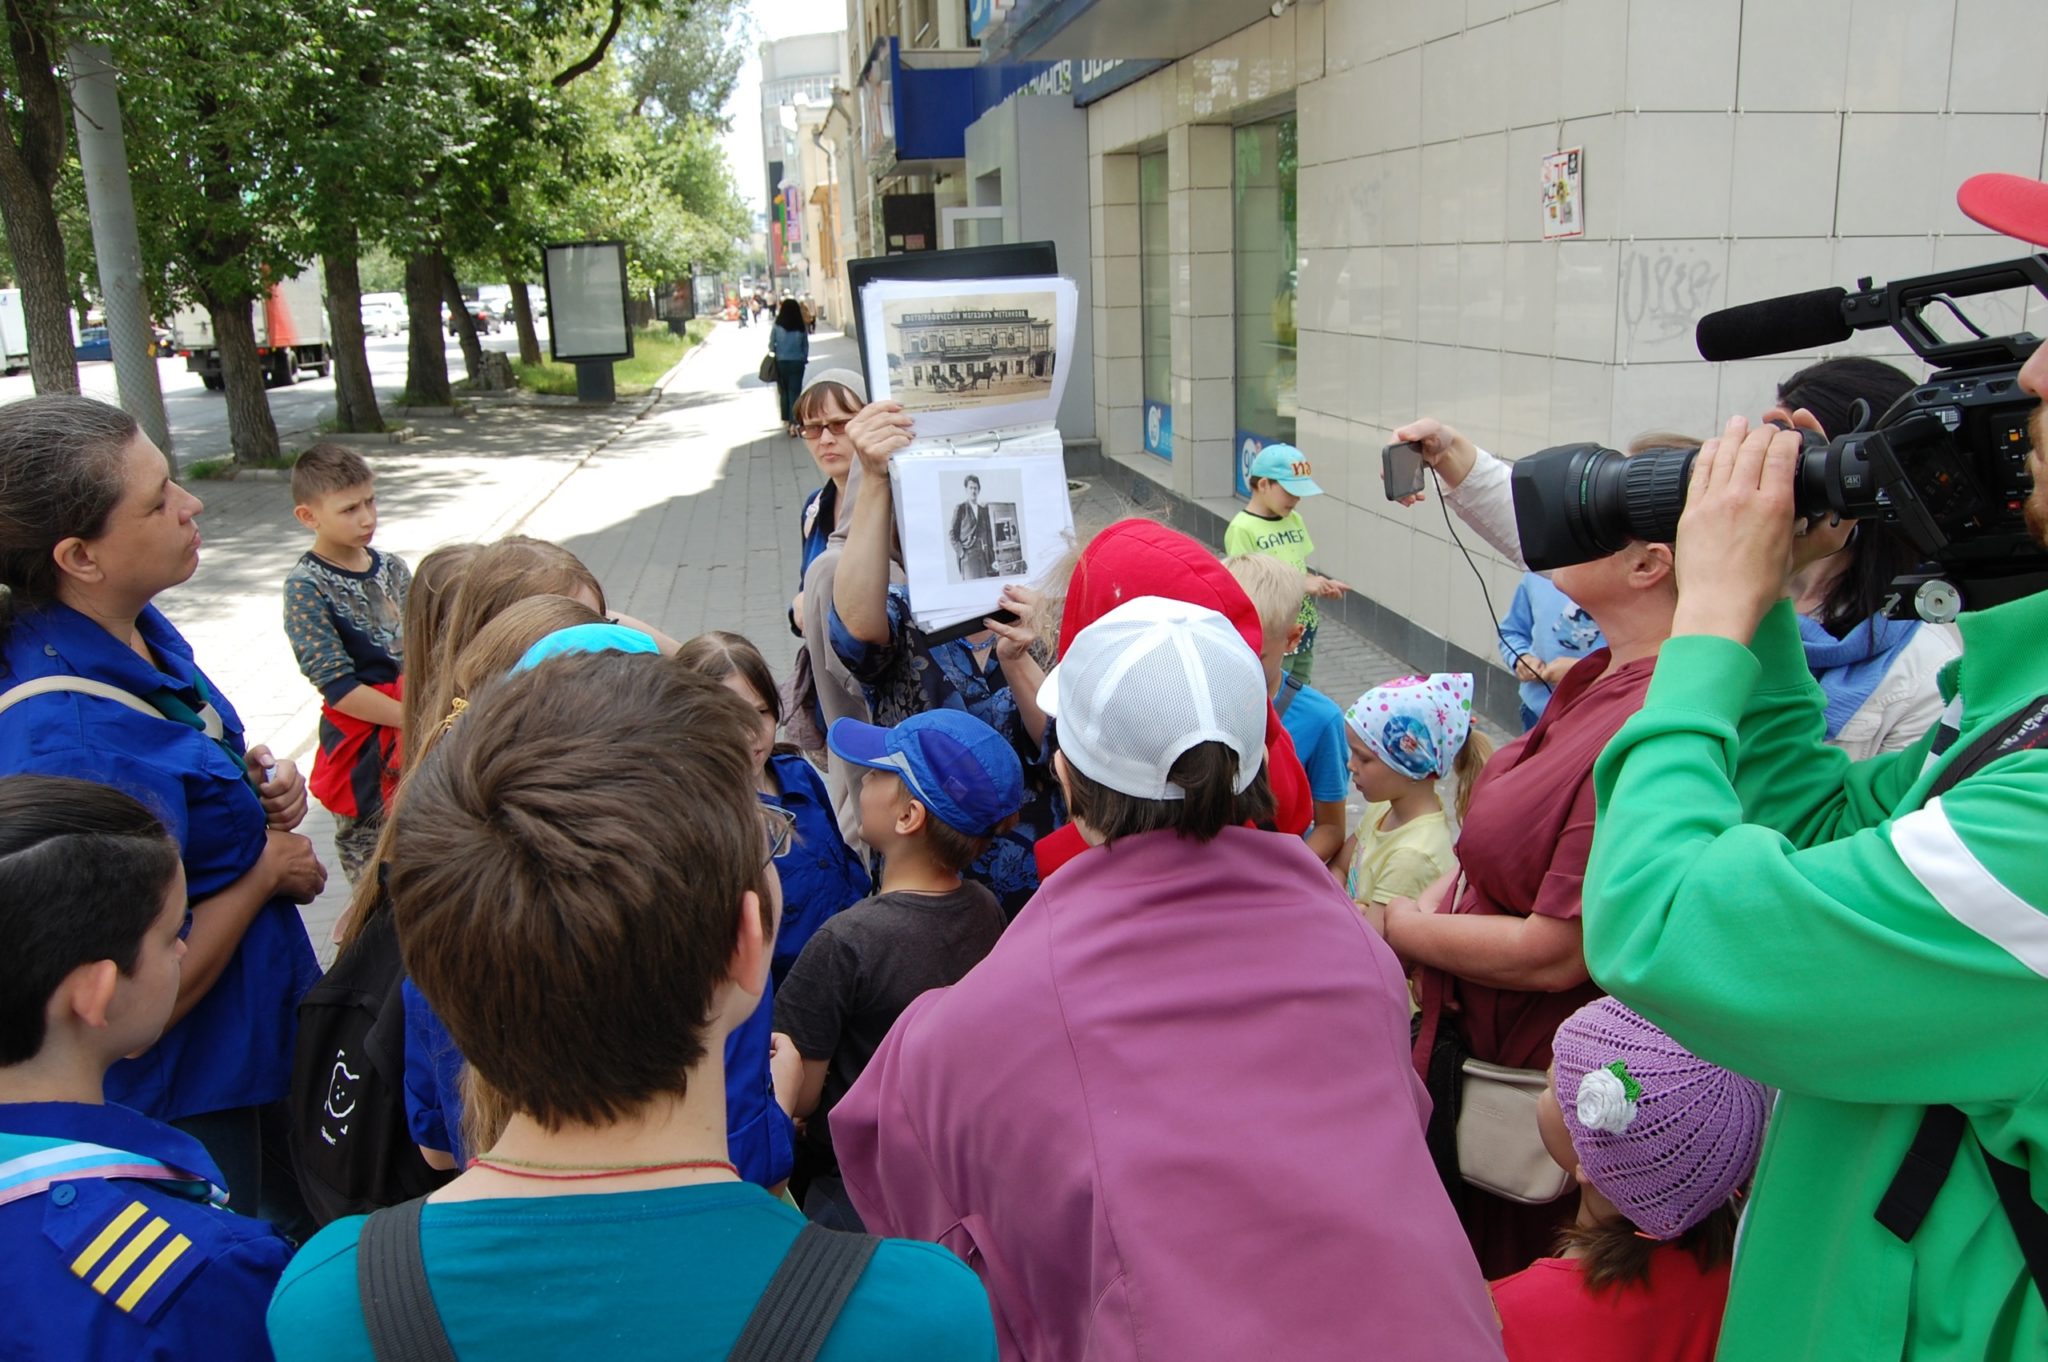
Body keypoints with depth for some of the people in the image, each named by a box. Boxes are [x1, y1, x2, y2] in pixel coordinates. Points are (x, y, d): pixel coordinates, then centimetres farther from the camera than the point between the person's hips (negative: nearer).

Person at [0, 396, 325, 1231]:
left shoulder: (136, 631, -5)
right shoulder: (68, 739, -33)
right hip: (184, 1097, -8)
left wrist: (254, 783, -5)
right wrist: (268, 868, -16)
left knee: (306, 1225, 28)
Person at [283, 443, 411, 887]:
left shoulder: (391, 568, 5)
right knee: (370, 862, 5)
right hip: (363, 745, -5)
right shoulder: (306, 587, -13)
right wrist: (409, 717, -21)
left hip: (416, 716, 5)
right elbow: (337, 687, -17)